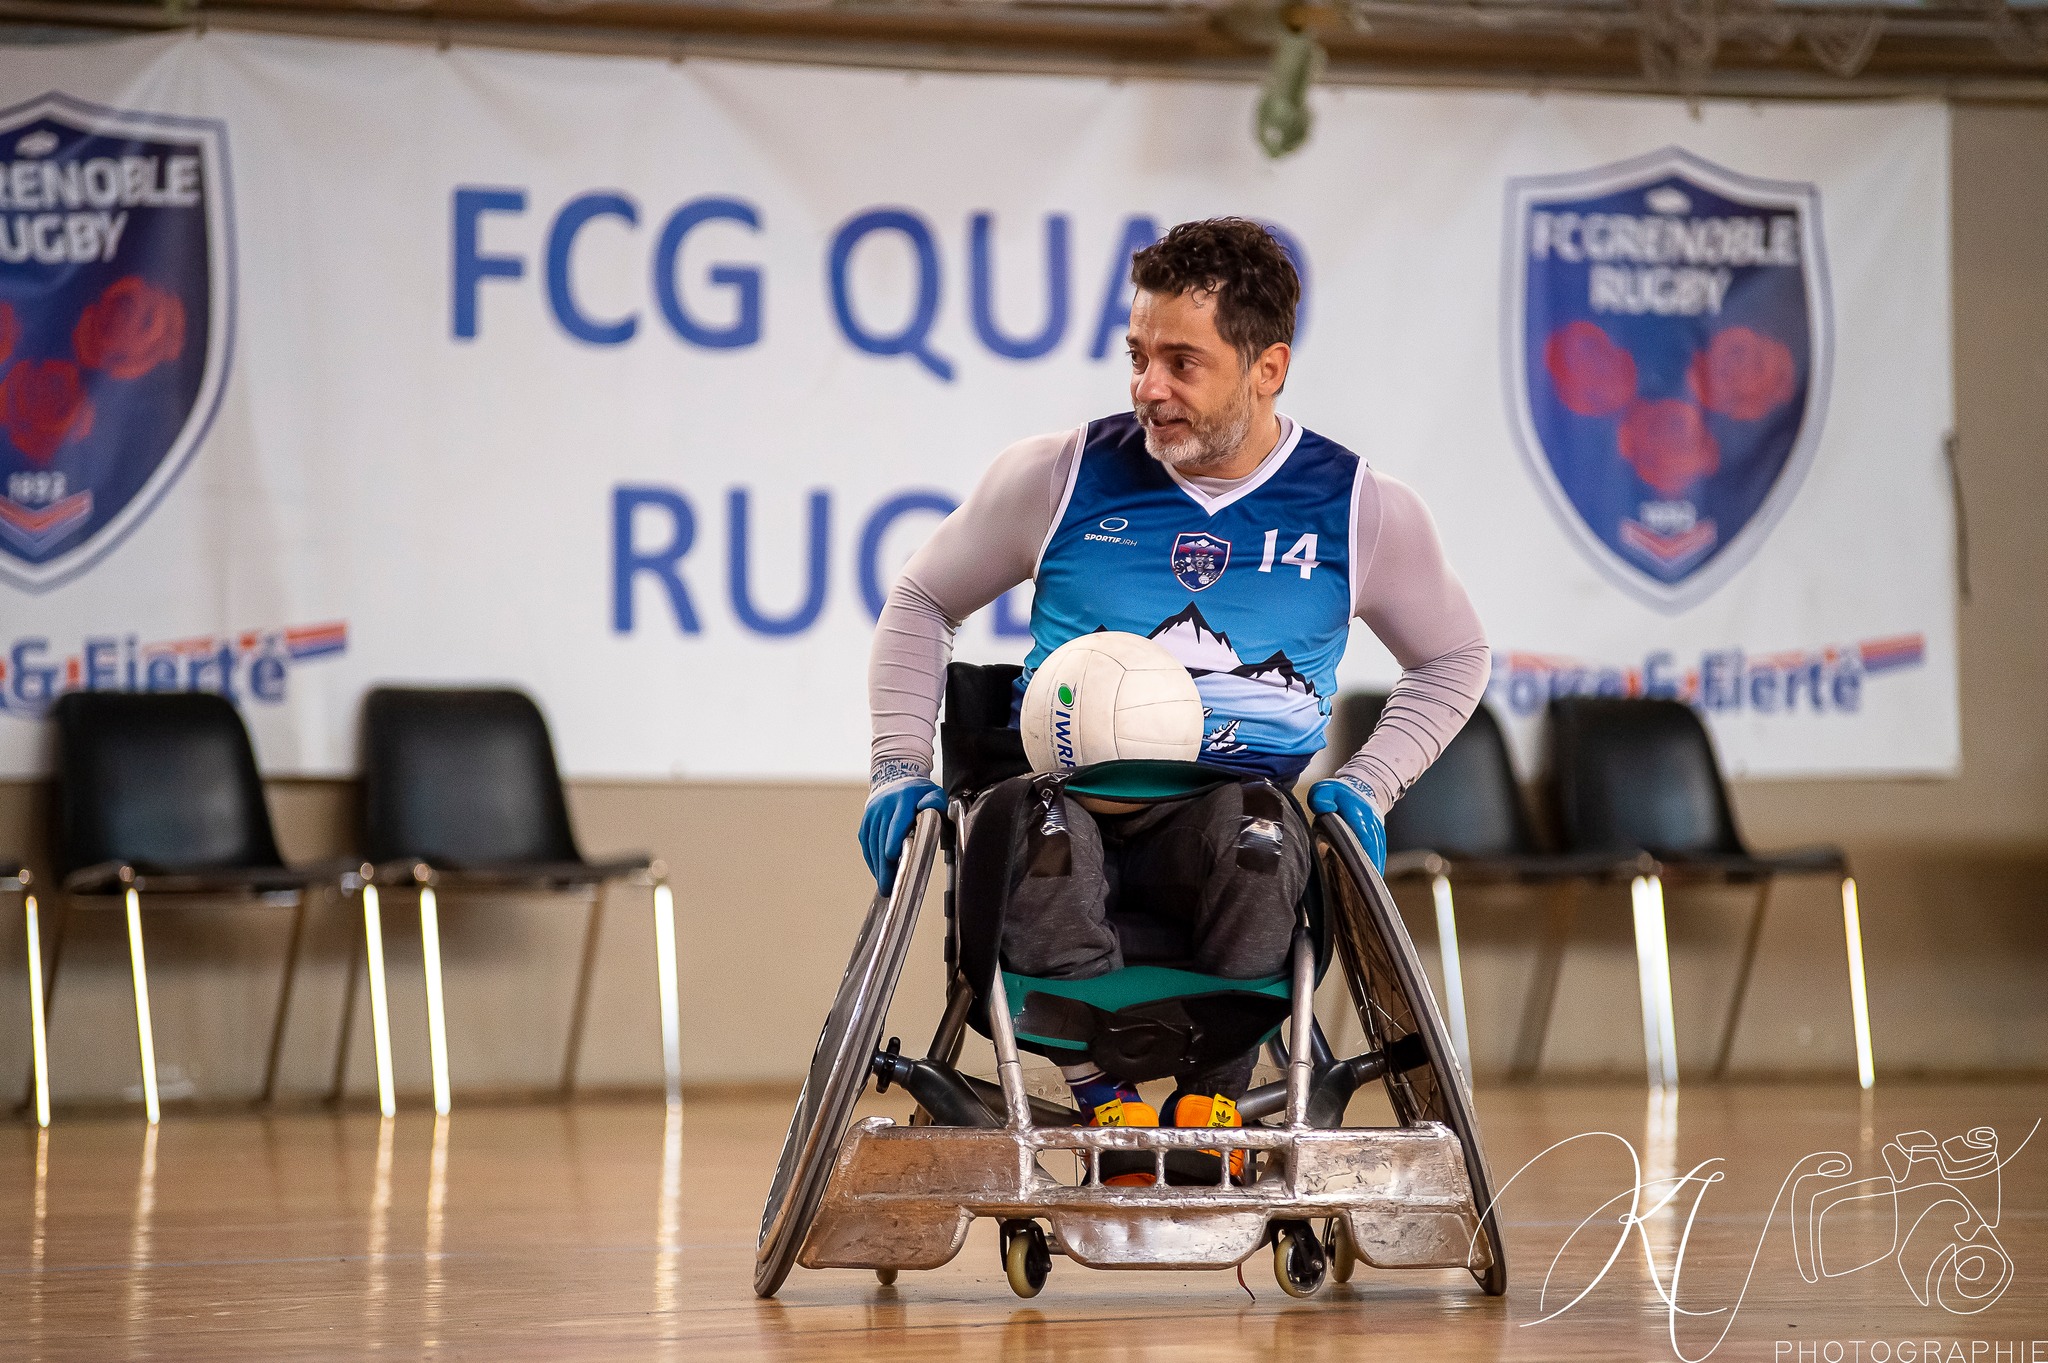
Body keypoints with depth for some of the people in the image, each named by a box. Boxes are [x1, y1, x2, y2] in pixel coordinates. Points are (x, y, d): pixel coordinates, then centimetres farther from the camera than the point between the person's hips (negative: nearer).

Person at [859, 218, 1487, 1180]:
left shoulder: (1360, 510, 8)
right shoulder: (1059, 478, 6)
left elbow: (1454, 658, 23)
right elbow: (922, 601, 20)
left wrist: (1367, 786, 7)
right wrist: (899, 766, 6)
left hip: (1247, 800, 0)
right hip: (1070, 799, 0)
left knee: (1254, 833, -39)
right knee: (1029, 823, -38)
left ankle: (1212, 1100, -15)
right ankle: (1104, 1101, -21)